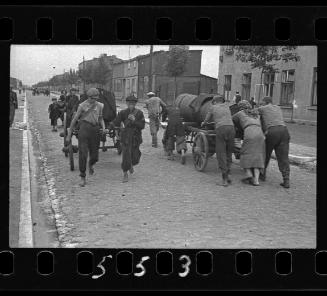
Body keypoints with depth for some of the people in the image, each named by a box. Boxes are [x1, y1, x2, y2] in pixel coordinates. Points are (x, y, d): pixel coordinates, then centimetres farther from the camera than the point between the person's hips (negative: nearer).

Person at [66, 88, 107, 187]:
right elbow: (74, 120, 4)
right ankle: (82, 178, 4)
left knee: (94, 156, 5)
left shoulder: (99, 106, 11)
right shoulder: (82, 106, 1)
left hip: (95, 130, 3)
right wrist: (69, 134, 4)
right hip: (84, 129, -3)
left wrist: (103, 128, 1)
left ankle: (91, 164, 43)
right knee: (83, 154, -7)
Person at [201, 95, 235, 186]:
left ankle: (225, 180, -9)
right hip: (231, 128, 3)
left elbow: (207, 119, 35)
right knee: (228, 153, 17)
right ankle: (228, 174, 5)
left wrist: (203, 123, 59)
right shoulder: (226, 105, 30)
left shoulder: (213, 108, 21)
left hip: (220, 129, -3)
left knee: (221, 155, -2)